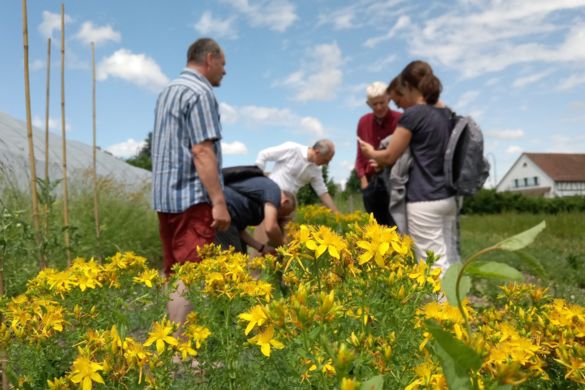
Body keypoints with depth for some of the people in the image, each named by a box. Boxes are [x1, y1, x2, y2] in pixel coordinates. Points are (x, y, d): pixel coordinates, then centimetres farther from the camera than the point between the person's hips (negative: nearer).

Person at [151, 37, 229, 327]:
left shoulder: (168, 91, 20)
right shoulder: (200, 92, -9)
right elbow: (202, 151, -18)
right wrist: (219, 202, -19)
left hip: (165, 196, 9)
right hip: (192, 197, -9)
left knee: (173, 275, 11)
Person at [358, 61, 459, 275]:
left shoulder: (413, 115, -11)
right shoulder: (447, 114, 11)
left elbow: (390, 156, -5)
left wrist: (370, 152, 16)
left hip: (423, 201, -8)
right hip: (448, 198, 8)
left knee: (436, 266, -5)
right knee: (451, 260, 13)